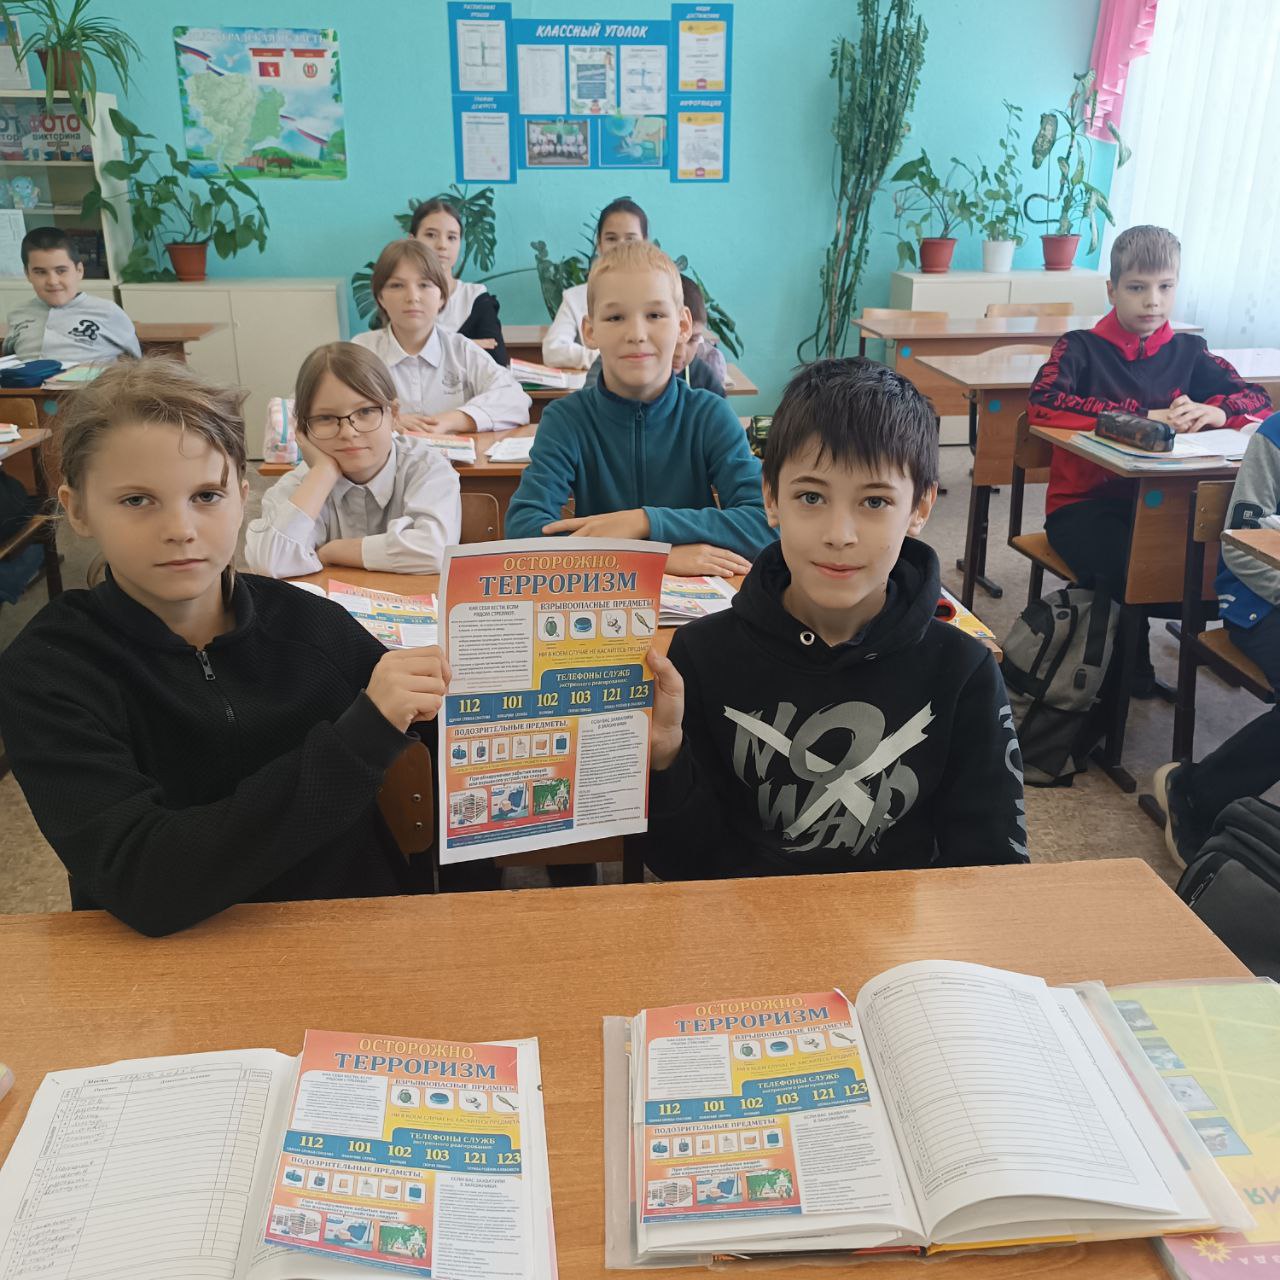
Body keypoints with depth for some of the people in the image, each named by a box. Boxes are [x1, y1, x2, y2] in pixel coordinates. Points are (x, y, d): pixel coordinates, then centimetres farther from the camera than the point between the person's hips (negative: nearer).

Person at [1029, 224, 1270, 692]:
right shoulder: (1081, 347, -1)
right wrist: (1142, 417, -23)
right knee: (1129, 568, -32)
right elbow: (1041, 403, -20)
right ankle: (1128, 672, -5)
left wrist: (1214, 411, -17)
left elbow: (1258, 399, 7)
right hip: (1085, 503, -3)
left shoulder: (1188, 351, 12)